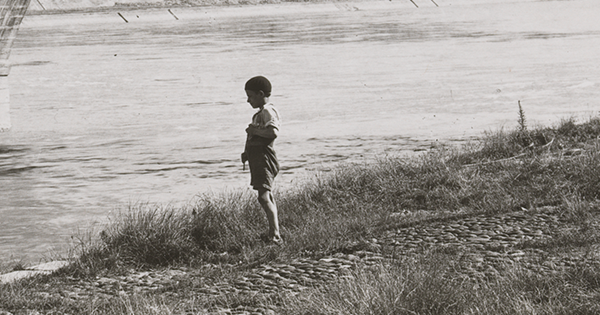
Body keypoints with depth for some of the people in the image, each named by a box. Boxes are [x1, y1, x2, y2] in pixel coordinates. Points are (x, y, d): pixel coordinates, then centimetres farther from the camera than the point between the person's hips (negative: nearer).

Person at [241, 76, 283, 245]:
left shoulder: (268, 112, -12)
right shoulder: (260, 113, 20)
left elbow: (273, 132, -28)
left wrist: (254, 130, -18)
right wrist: (247, 152, 14)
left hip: (265, 159, -11)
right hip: (257, 159, 11)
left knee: (264, 196, -20)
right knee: (267, 198, 16)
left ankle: (276, 236, -26)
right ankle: (273, 233, 24)